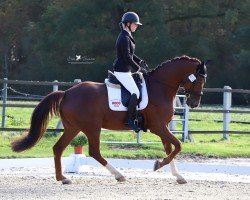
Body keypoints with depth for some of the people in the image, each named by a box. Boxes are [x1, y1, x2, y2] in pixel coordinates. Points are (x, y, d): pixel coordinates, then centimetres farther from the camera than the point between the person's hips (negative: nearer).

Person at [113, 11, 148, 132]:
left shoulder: (127, 37, 15)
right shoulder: (124, 38, -17)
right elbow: (127, 58, -20)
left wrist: (140, 61, 9)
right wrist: (139, 68, -13)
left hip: (125, 71, 11)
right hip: (122, 71, -11)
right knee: (136, 93, -18)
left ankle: (136, 116, 20)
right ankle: (129, 120, -17)